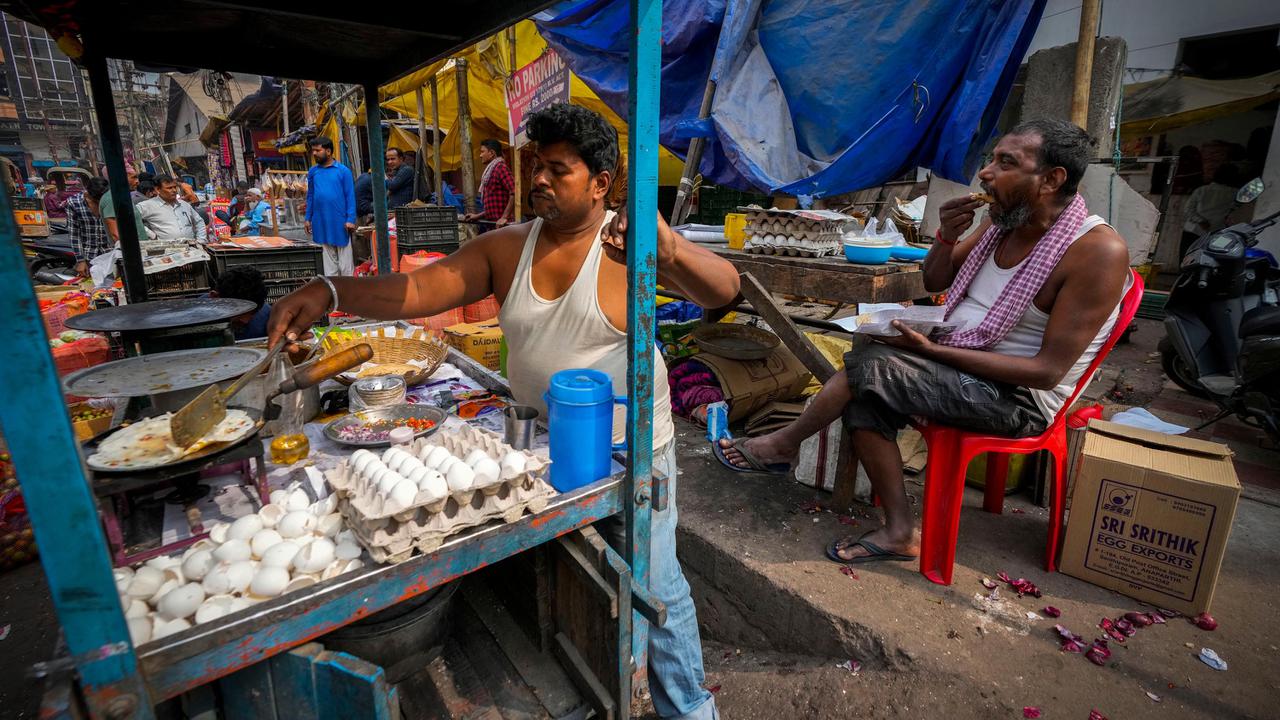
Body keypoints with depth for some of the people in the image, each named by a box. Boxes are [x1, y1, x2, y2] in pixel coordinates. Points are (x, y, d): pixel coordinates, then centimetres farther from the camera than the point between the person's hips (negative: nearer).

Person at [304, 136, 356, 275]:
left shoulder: (343, 171, -4)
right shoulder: (313, 171, 8)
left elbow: (350, 196, -6)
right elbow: (310, 196, 13)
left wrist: (351, 219, -12)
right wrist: (308, 218, 9)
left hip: (340, 221, -4)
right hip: (321, 221, 4)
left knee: (345, 259, 3)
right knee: (329, 259, 11)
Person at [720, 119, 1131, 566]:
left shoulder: (1099, 251, -19)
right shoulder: (1003, 221, 4)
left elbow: (1048, 370, -21)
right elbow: (934, 283, 14)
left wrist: (932, 350, -26)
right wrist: (947, 237, -9)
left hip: (1020, 396, -8)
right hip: (957, 362, 8)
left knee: (869, 365, -23)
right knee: (864, 395, -14)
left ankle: (784, 443, 1)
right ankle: (900, 532, -6)